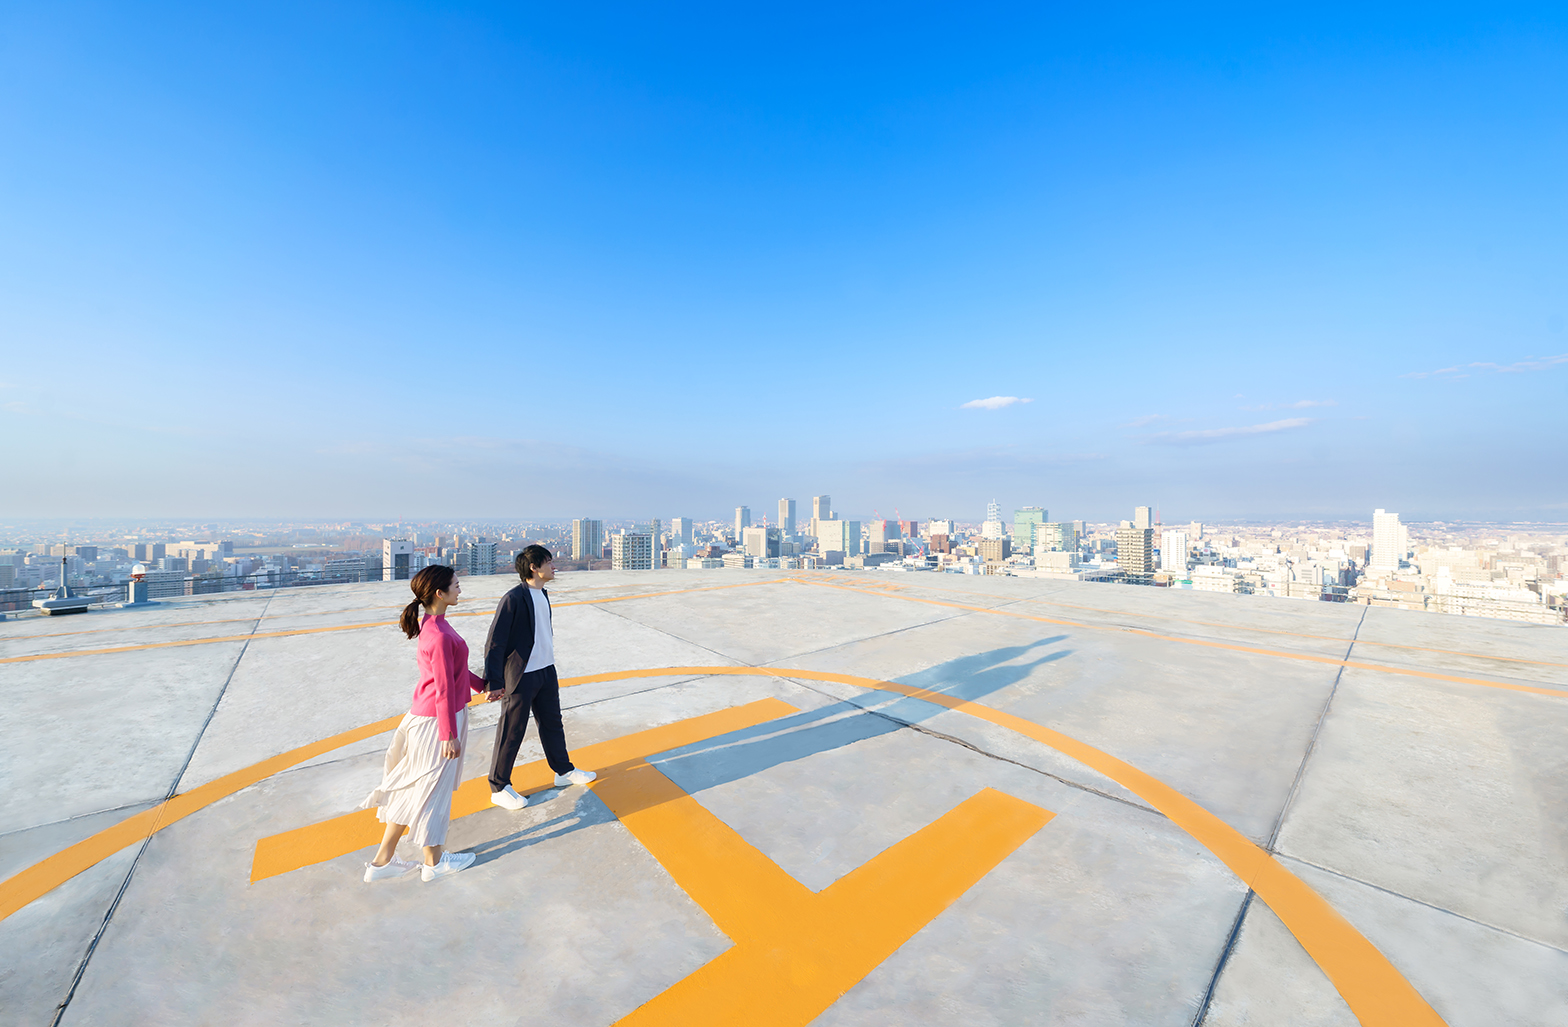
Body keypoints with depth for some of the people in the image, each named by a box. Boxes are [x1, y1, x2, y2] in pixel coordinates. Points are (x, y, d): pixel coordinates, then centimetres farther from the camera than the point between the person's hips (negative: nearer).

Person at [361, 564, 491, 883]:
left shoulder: (431, 625, 3)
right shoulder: (440, 636, -28)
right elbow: (443, 689, -23)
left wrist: (482, 684, 25)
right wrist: (449, 735, -16)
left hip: (423, 716, 9)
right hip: (437, 722, -9)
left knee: (412, 788, 21)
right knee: (432, 790, 10)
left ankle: (383, 860, 37)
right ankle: (434, 862, 32)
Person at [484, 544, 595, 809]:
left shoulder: (542, 595, 6)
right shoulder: (513, 598, -20)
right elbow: (495, 643, -19)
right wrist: (494, 682, -19)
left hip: (546, 672, 8)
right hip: (520, 677, -8)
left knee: (552, 723, 20)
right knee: (511, 733, 7)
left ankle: (564, 771, 36)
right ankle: (499, 788, 26)